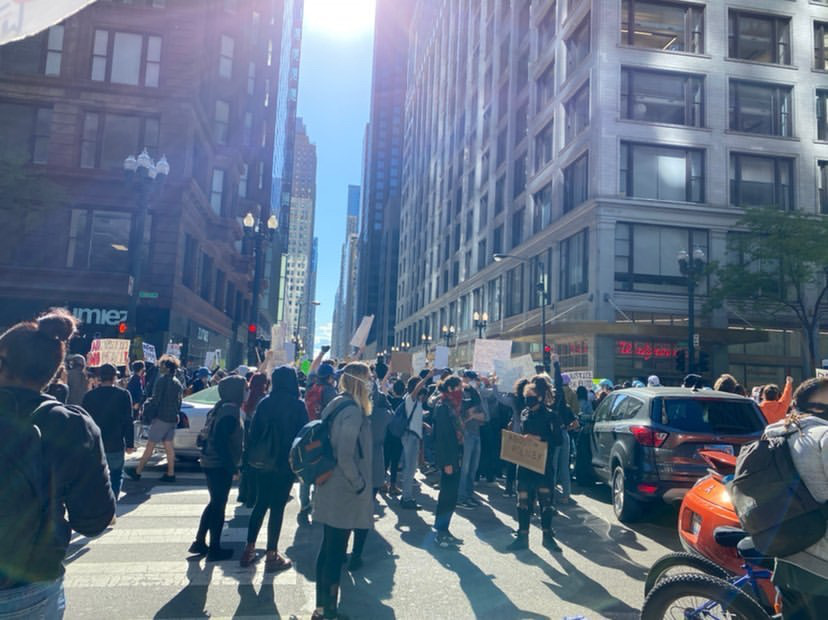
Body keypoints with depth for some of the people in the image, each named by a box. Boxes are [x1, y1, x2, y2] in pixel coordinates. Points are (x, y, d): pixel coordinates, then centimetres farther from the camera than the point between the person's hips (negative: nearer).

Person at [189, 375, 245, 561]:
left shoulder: (220, 407, 10)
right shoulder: (230, 410, -19)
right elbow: (220, 441, -25)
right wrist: (232, 466, -21)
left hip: (210, 462, 9)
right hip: (220, 465, -9)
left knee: (215, 503, 21)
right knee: (218, 505, 3)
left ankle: (199, 542, 29)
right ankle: (214, 549, 14)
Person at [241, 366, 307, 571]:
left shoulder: (265, 403, 2)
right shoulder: (297, 405, -9)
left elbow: (254, 430, 5)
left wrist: (253, 456, 12)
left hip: (263, 461, 4)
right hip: (285, 462, -4)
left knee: (260, 504, 16)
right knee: (277, 507, 3)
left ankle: (250, 549, 21)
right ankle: (271, 555, 8)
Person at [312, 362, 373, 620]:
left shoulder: (335, 405, 8)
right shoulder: (353, 410, -20)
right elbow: (346, 456, -27)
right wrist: (359, 484, -15)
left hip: (330, 490, 9)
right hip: (344, 494, -9)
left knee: (328, 548, 18)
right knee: (336, 553, 2)